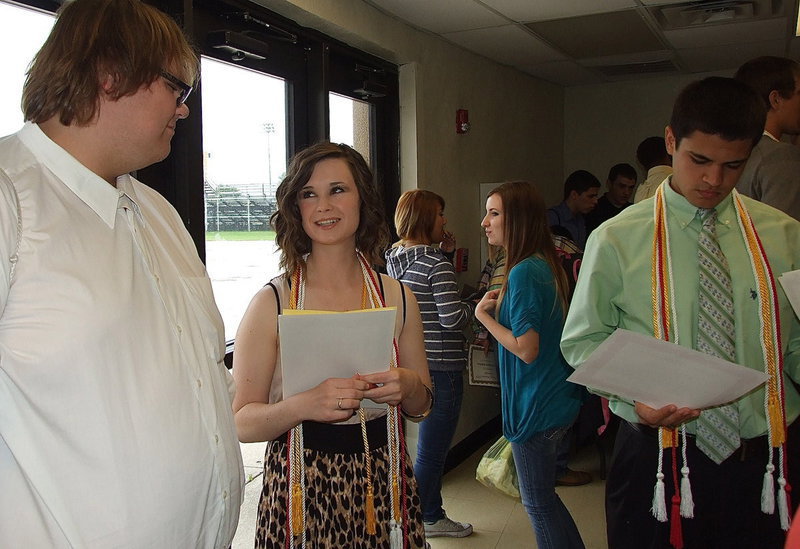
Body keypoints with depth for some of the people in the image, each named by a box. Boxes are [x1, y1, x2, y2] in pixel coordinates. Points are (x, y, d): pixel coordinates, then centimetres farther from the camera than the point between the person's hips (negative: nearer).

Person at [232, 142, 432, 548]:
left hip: (382, 485, 3)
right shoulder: (271, 303, -10)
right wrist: (305, 405, -26)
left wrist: (408, 388, -12)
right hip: (301, 488, -2)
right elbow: (241, 423, -9)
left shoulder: (397, 298, 0)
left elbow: (421, 407, 9)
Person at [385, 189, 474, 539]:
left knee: (432, 448, 21)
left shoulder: (393, 257, 7)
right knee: (429, 453, 3)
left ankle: (433, 518, 35)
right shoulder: (436, 261, -18)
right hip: (440, 367, -9)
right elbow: (451, 317, -22)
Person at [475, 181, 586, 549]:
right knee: (543, 497, 22)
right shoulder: (545, 265, 7)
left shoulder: (523, 272, -22)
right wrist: (504, 303, 8)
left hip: (536, 407, -10)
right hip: (554, 398, 10)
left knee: (538, 502, 7)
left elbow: (526, 349, -24)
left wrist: (484, 315, -14)